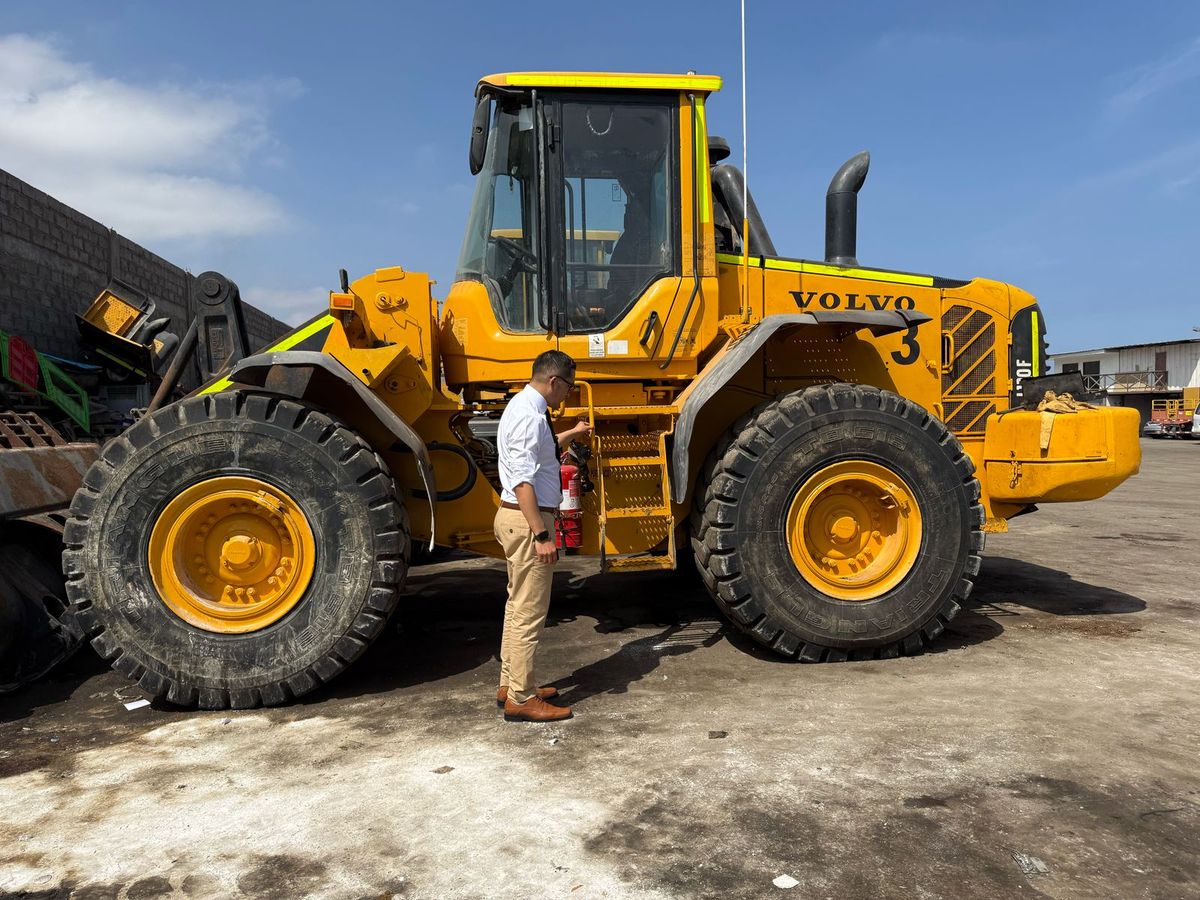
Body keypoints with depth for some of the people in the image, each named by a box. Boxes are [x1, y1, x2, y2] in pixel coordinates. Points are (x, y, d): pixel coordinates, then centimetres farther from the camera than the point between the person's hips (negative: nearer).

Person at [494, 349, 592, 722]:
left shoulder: (524, 406, 12)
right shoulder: (530, 416, -20)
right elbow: (523, 481, -26)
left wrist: (571, 434, 41)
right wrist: (541, 534, -27)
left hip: (516, 516, 11)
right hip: (527, 519, -11)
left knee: (518, 604, 19)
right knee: (529, 611, -2)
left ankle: (510, 684, 31)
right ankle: (520, 700, 8)